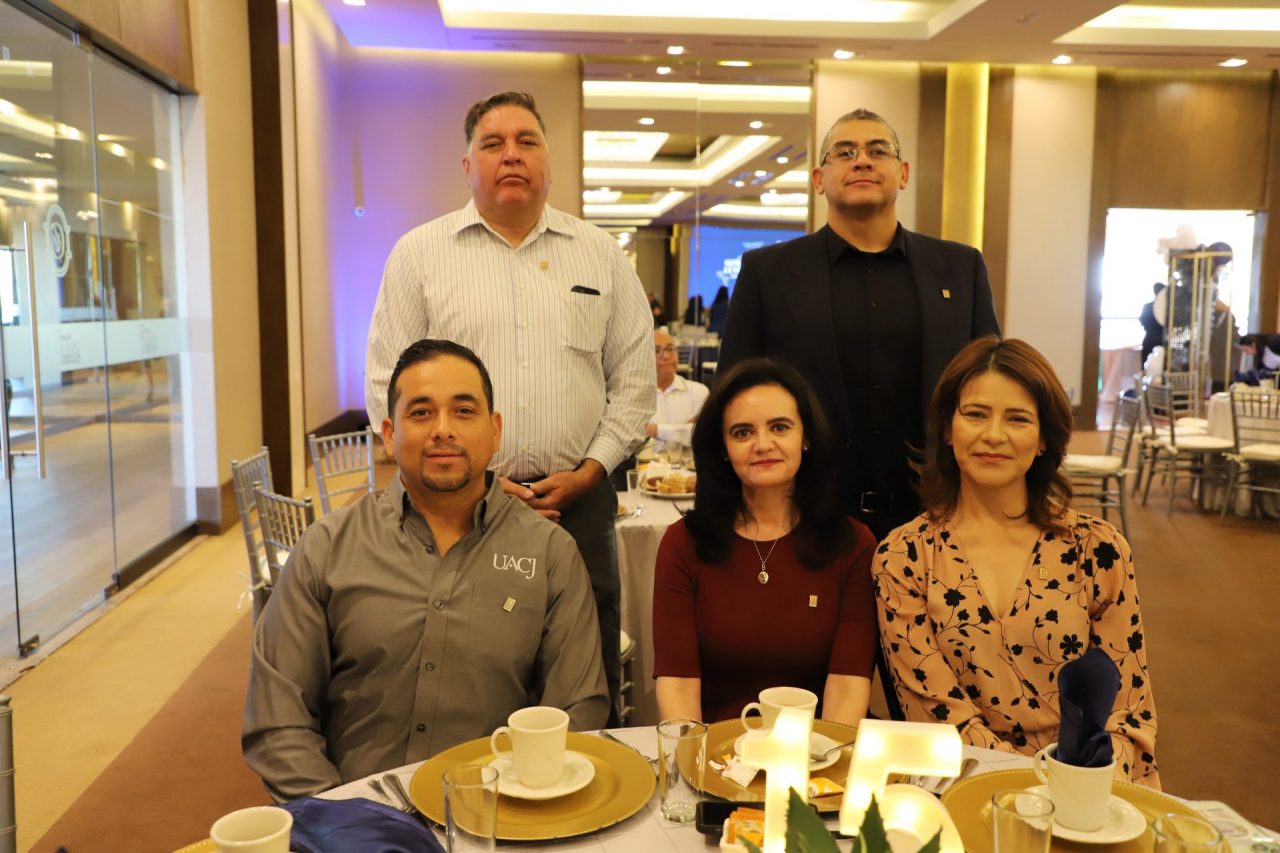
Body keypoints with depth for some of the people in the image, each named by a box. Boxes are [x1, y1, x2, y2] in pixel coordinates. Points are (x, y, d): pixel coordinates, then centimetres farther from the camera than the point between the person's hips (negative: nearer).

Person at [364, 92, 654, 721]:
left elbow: (634, 379, 9)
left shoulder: (600, 254, 11)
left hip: (577, 502, 2)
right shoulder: (418, 254, 5)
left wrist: (590, 470, -3)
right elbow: (388, 385, 1)